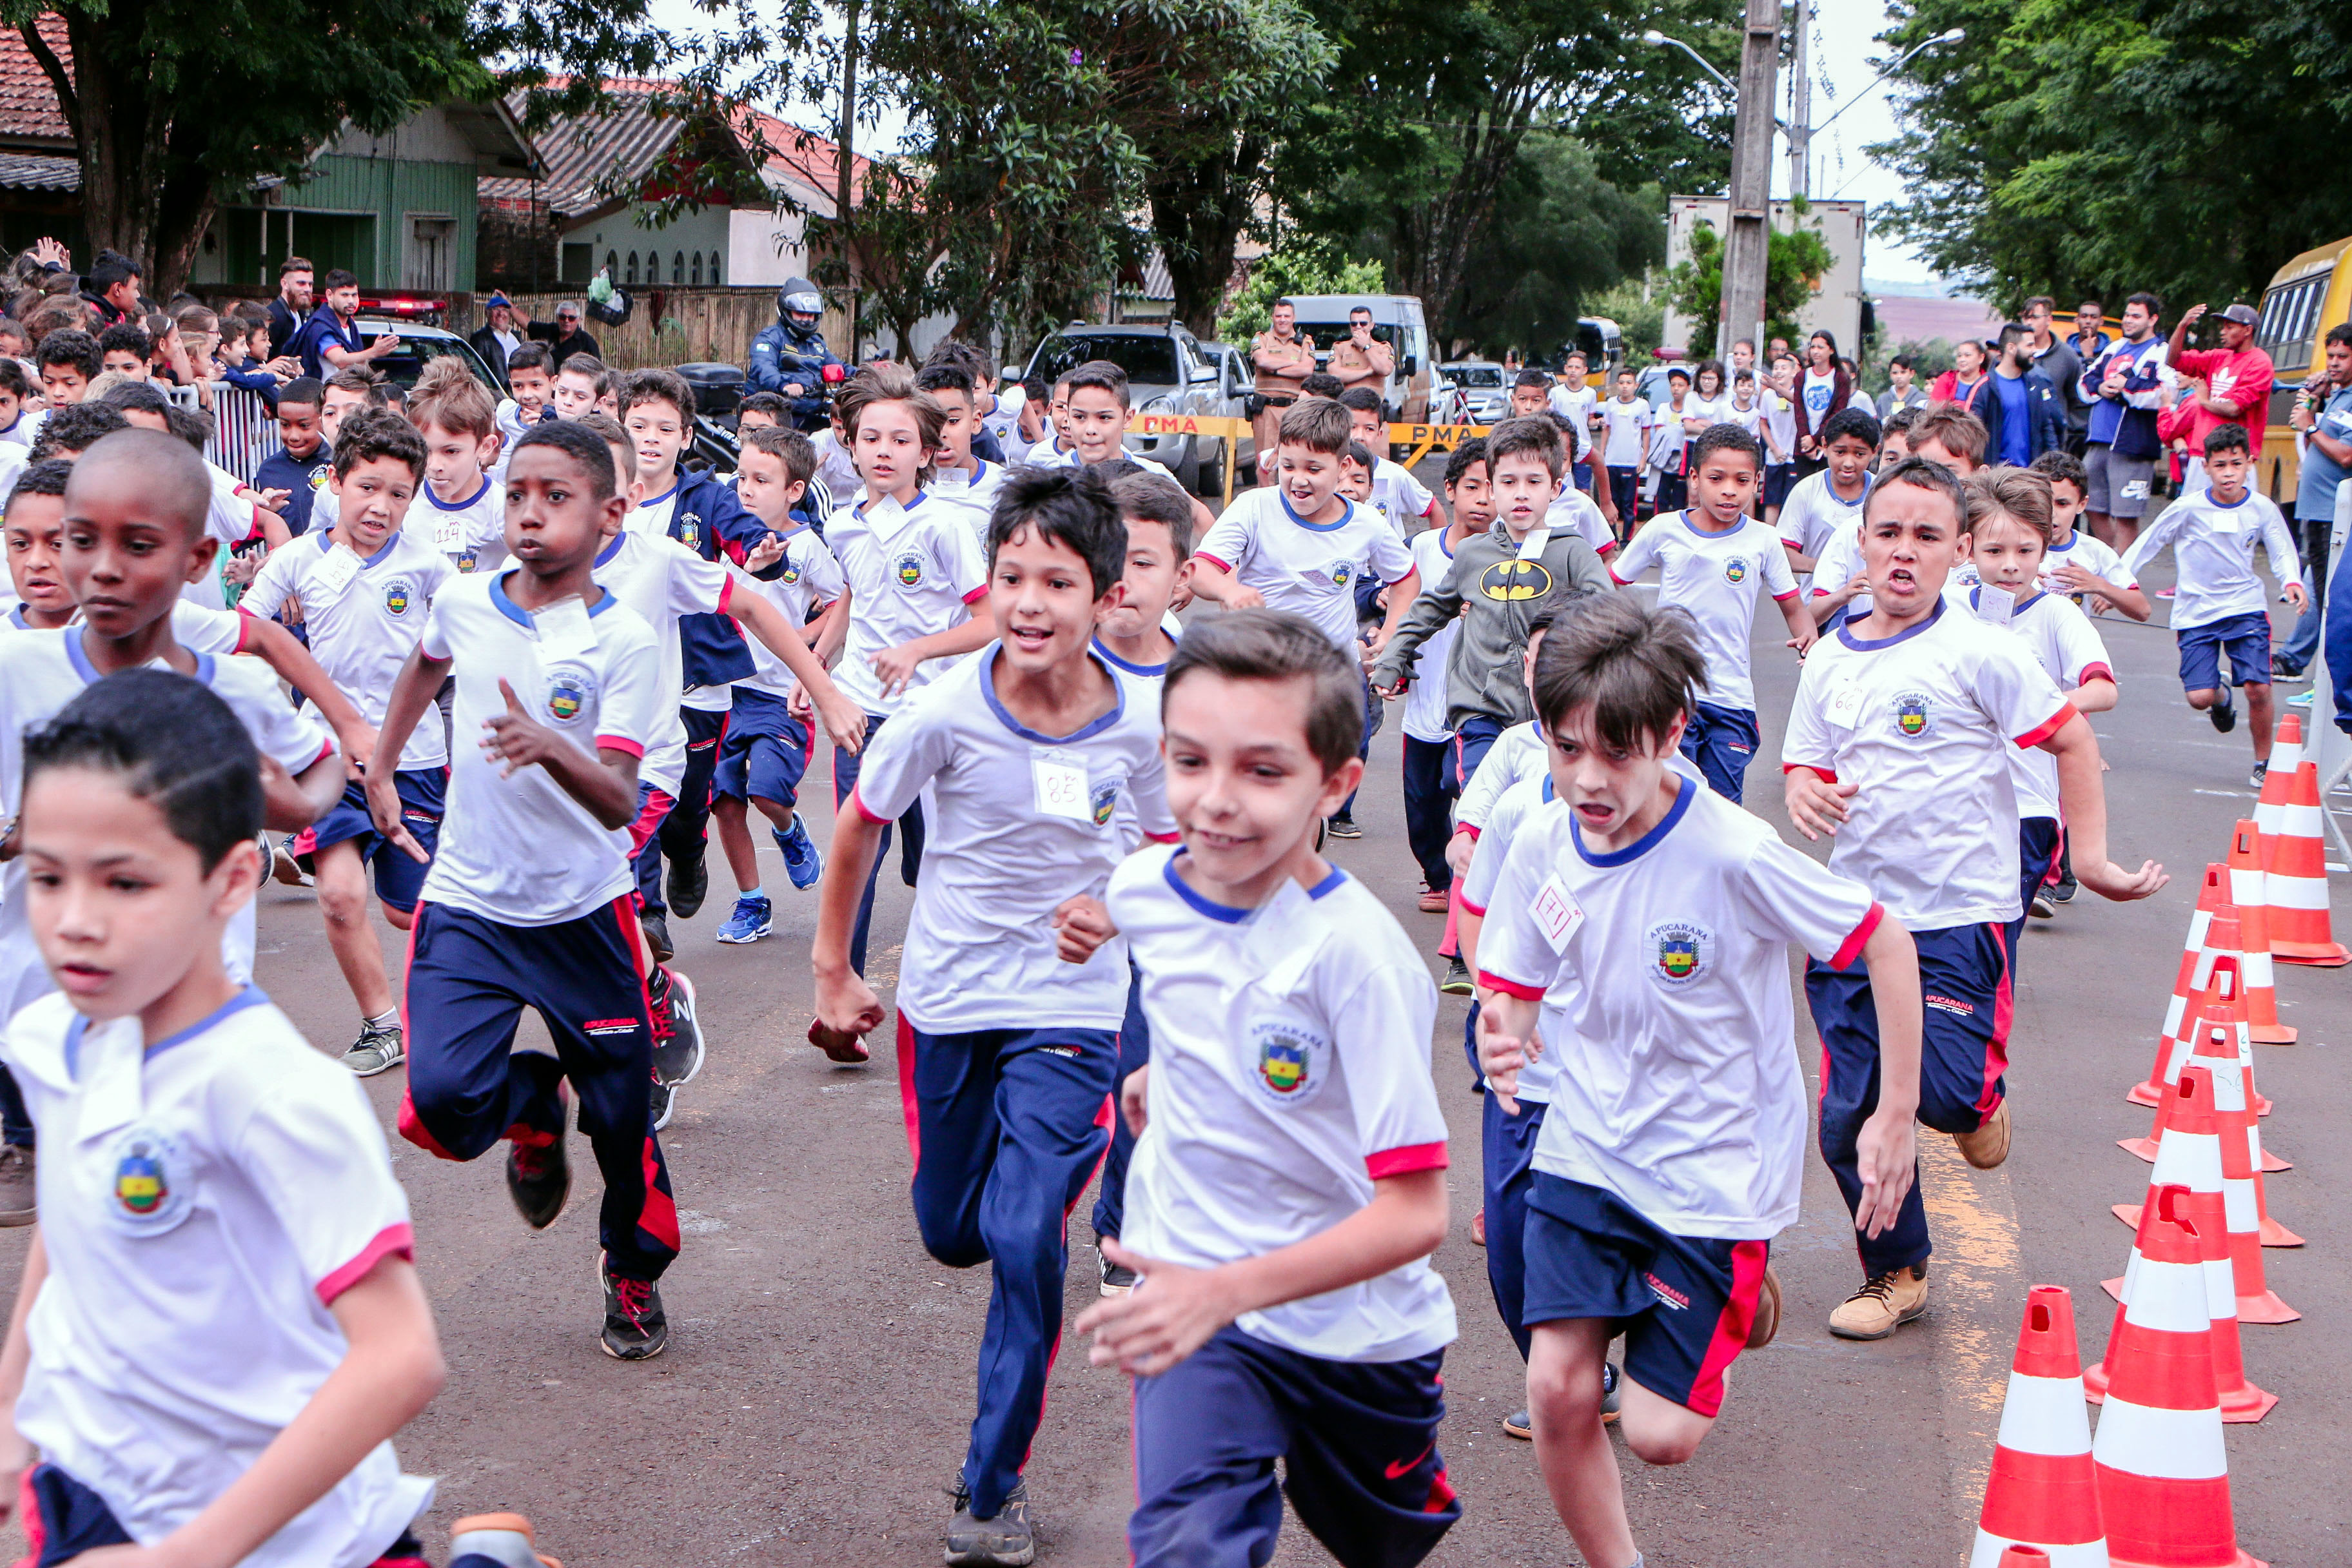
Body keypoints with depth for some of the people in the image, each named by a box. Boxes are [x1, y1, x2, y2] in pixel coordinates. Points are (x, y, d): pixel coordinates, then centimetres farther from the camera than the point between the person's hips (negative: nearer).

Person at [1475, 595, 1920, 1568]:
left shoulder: (1733, 856, -22)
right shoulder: (1542, 845, -7)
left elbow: (1886, 943, -12)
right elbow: (1514, 989, 5)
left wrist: (1896, 1116, -10)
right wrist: (1501, 1041, -21)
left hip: (1715, 1168, -4)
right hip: (1583, 1152, 4)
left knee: (1661, 1435, -4)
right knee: (1556, 1390, -7)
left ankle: (1743, 1291, 27)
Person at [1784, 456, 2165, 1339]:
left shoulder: (1979, 653, -9)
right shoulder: (1830, 661, 5)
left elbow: (2071, 741, -3)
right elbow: (1805, 767, 12)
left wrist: (2090, 855, -3)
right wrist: (1805, 799, -12)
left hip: (1962, 912, -4)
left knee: (1948, 1093, -17)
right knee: (1850, 1118, 4)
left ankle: (1981, 1100, 22)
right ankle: (1895, 1273, 26)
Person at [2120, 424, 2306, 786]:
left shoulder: (2262, 509, -4)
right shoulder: (2188, 508, -10)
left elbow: (2283, 552, 6)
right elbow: (2147, 543, -1)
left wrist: (2292, 583, -13)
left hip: (2246, 608, 1)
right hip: (2197, 613, -1)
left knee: (2258, 689, -13)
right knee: (2199, 697, -11)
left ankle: (2263, 761, 11)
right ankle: (2221, 696, 30)